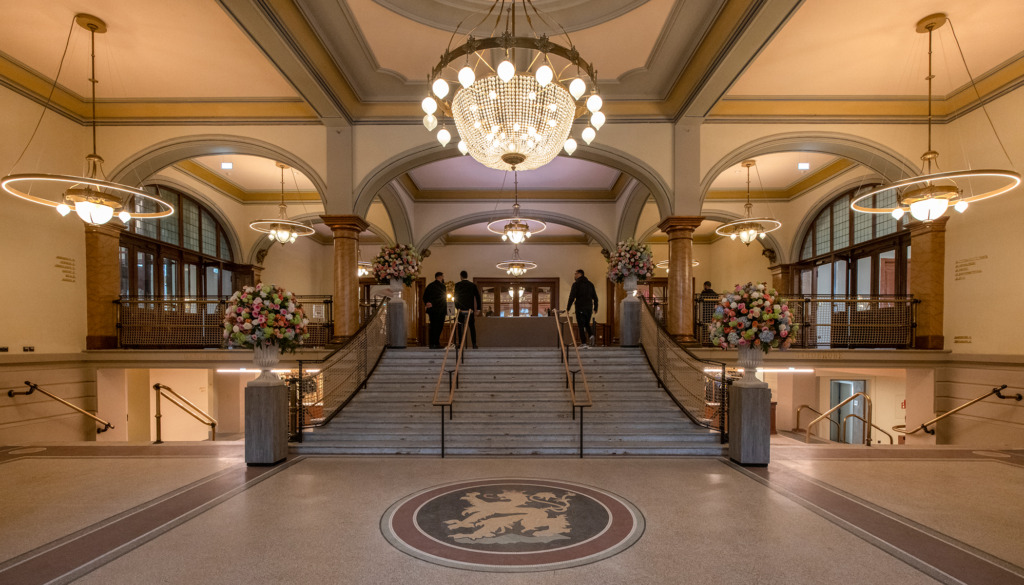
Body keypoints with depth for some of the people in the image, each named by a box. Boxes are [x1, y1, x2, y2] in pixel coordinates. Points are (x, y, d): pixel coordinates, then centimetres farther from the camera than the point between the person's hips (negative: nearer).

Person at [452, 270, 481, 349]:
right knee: (472, 326, 5)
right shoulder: (473, 285, 5)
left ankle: (460, 343, 1)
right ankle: (474, 344, 0)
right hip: (470, 309, 1)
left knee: (460, 326, 5)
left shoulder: (457, 285, 2)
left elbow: (455, 296, 2)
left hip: (460, 308, -1)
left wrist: (456, 307, 8)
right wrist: (478, 308, 7)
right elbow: (477, 297, 3)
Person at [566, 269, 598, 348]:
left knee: (581, 325, 1)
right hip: (589, 308, 5)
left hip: (580, 308, -5)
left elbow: (572, 297, -11)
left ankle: (584, 343, -3)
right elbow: (595, 297, 12)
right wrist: (595, 308, 18)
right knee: (587, 323, 20)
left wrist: (568, 308, -4)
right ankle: (591, 335, -4)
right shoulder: (590, 284, 12)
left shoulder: (576, 284, -6)